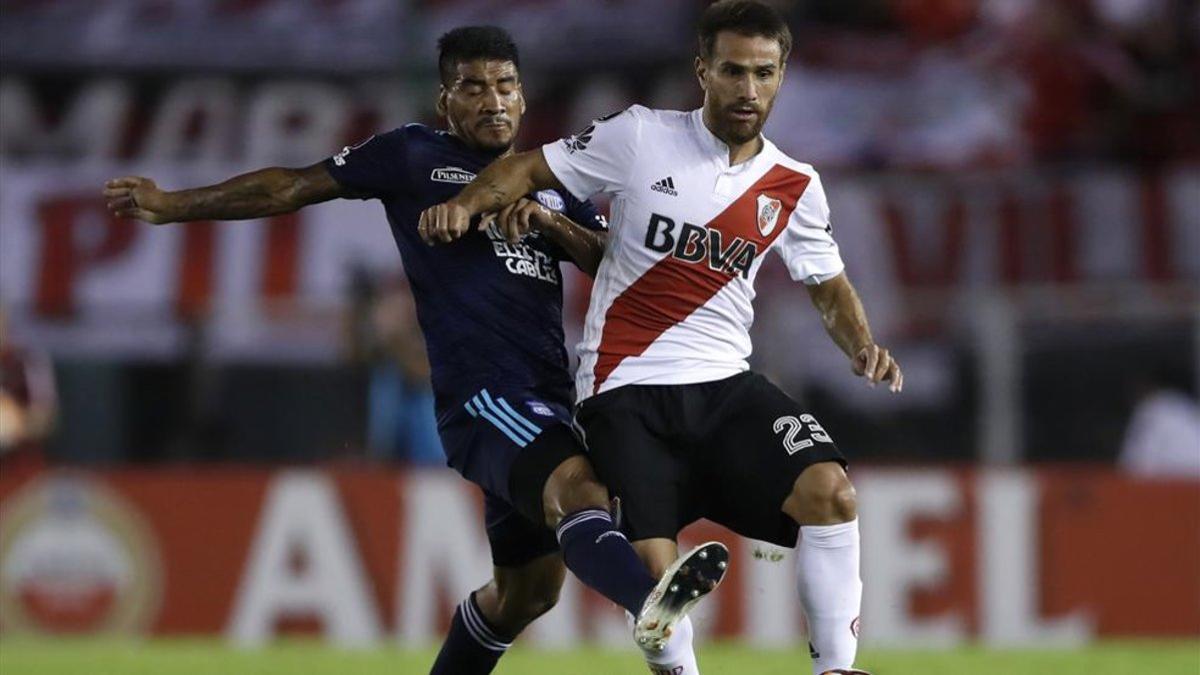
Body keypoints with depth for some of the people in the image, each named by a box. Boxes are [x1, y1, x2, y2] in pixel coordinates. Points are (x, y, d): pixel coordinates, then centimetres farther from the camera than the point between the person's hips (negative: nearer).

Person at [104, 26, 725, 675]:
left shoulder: (552, 188, 24)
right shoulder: (415, 156, 9)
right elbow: (293, 187, 11)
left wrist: (548, 221, -4)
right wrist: (173, 204, 9)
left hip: (547, 401, 7)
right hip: (480, 392, -7)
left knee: (525, 591, 14)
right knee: (576, 488, -35)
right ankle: (652, 604, -62)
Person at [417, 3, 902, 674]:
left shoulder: (795, 187, 8)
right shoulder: (640, 136, -2)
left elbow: (831, 288, 20)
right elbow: (527, 169, 6)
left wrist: (863, 345, 1)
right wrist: (467, 203, -13)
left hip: (726, 383, 3)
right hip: (626, 389, -2)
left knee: (830, 491, -24)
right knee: (653, 576, -18)